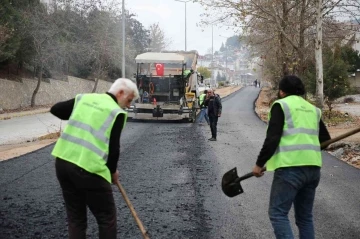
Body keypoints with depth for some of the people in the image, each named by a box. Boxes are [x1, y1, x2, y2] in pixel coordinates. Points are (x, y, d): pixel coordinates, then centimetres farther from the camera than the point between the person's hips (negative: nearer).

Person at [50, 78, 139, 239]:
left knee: (75, 218, 18)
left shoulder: (83, 98, 15)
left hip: (62, 161, 7)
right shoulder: (117, 112, -2)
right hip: (88, 168, -6)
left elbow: (55, 109, 20)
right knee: (107, 218, 9)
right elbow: (114, 148, -5)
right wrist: (113, 170, 12)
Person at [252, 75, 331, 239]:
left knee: (277, 214, -3)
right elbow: (325, 139, 23)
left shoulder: (281, 105, 1)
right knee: (305, 216, 14)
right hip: (313, 168, 7)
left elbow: (272, 138, -10)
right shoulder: (313, 109, 20)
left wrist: (259, 164, -3)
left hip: (290, 167, -7)